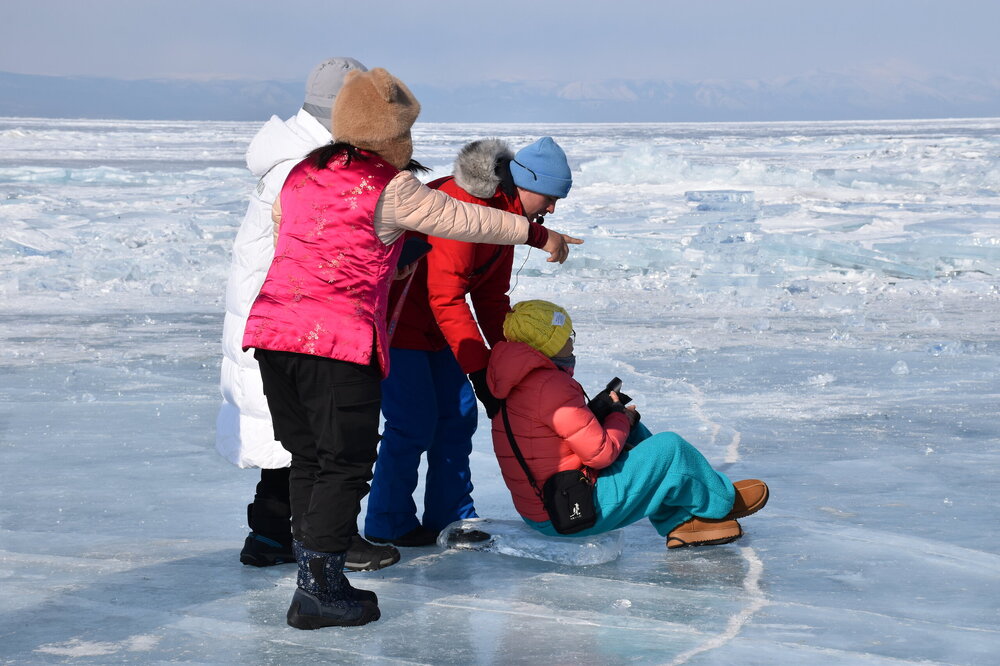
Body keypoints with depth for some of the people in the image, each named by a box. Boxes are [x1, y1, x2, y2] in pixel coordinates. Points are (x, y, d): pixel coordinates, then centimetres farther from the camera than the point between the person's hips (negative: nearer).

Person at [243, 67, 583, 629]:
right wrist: (540, 236, 13)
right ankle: (319, 590, -2)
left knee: (308, 457, 15)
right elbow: (466, 220, 1)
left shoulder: (301, 176, 15)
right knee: (346, 463, 0)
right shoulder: (390, 189, -5)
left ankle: (314, 579, 19)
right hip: (341, 341, -7)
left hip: (273, 330, 7)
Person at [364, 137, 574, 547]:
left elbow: (491, 297, 11)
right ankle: (387, 525, 5)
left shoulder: (504, 212, 5)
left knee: (458, 416, 7)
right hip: (395, 320, -10)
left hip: (435, 327, 10)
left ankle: (450, 518, 16)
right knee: (414, 424, -9)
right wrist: (479, 370, -29)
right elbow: (446, 298, -30)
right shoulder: (462, 205, -27)